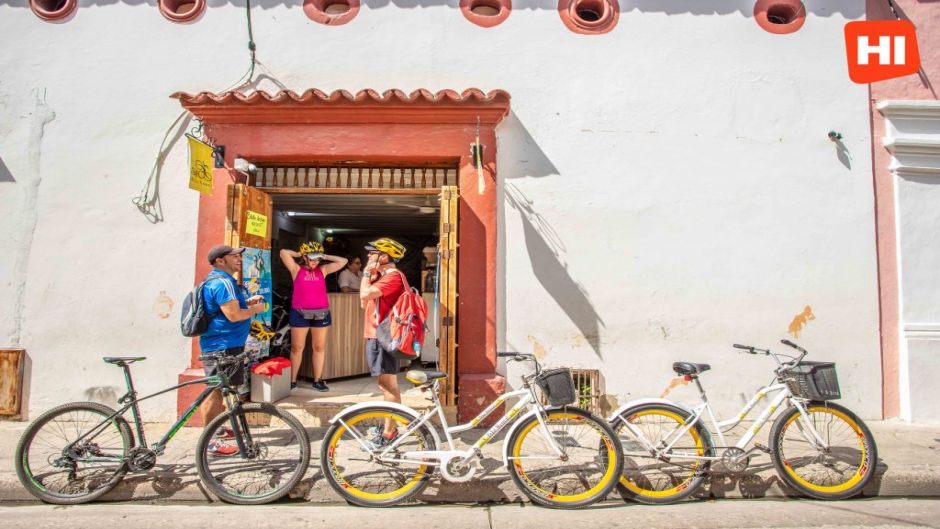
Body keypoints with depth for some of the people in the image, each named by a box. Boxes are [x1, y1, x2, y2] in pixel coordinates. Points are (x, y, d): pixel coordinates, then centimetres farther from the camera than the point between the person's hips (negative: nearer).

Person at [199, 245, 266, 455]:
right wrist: (256, 309, -10)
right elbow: (234, 315, -27)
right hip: (222, 345, -11)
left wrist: (247, 302, 17)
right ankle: (210, 440, 1)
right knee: (215, 391, -5)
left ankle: (217, 429, 33)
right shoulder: (222, 282, -19)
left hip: (222, 344, 11)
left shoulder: (218, 280, 16)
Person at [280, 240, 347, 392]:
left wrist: (325, 257, 5)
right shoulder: (296, 269, 2)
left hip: (321, 313, 3)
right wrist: (299, 254, 3)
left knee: (320, 347, 7)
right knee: (297, 348, 5)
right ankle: (292, 380, 13)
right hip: (300, 313, -2)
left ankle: (318, 380, 15)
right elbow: (283, 253, -9)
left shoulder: (323, 270, 8)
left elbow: (343, 261, 6)